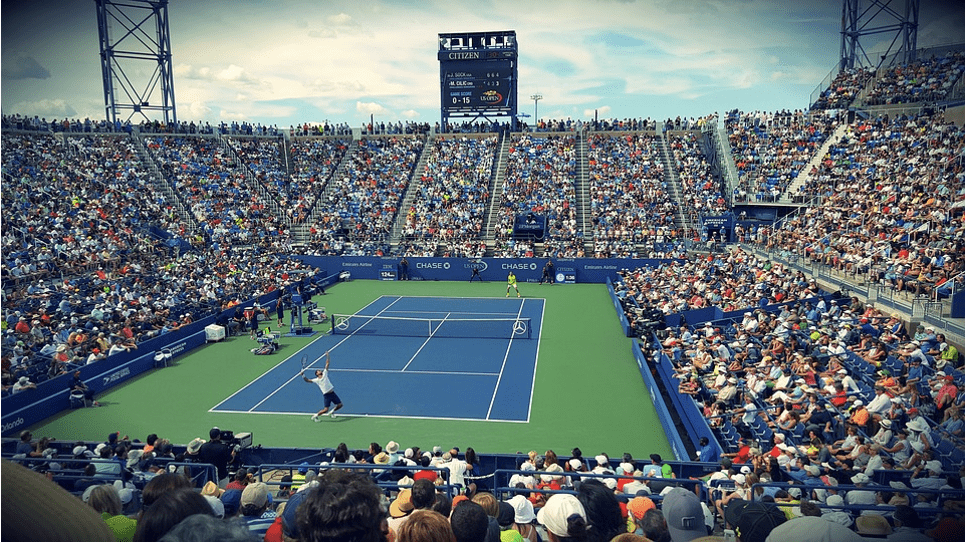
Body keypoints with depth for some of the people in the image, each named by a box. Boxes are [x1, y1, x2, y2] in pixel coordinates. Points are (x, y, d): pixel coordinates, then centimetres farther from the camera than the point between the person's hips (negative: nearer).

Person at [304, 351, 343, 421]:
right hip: (326, 395, -4)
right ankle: (315, 415, 11)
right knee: (325, 410, -11)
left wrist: (327, 356, 3)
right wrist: (303, 375, -16)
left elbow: (327, 364, 7)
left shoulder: (324, 374, 7)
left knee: (340, 405, 5)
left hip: (332, 393, 4)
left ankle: (331, 411, 31)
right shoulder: (316, 380, 0)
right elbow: (307, 380, -2)